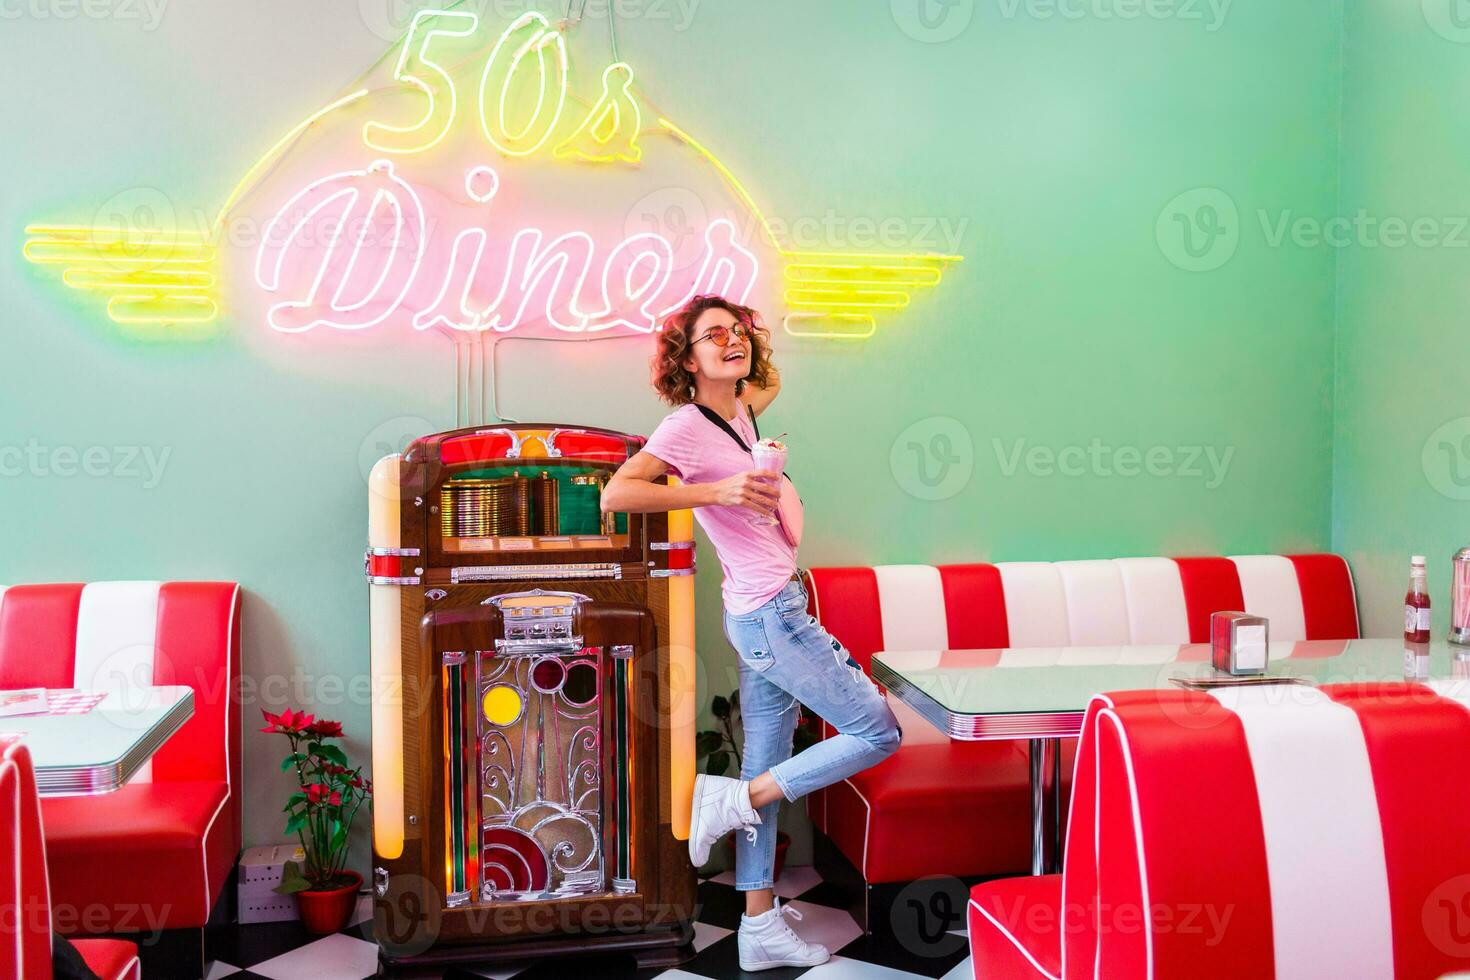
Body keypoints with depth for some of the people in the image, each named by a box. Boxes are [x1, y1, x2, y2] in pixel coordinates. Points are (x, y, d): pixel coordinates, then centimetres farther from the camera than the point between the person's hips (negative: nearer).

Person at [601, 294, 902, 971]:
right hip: (770, 615, -8)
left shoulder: (739, 414, 11)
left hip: (767, 615, 8)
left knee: (768, 769, 12)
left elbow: (769, 383, 35)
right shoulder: (686, 427, -14)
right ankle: (732, 801, 4)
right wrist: (716, 492, -28)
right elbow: (615, 493, -27)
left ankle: (760, 928, 22)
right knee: (879, 733, -2)